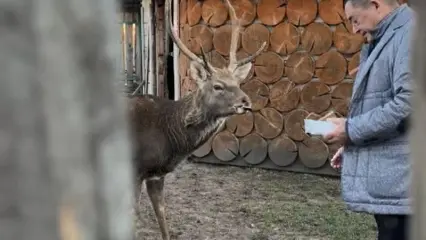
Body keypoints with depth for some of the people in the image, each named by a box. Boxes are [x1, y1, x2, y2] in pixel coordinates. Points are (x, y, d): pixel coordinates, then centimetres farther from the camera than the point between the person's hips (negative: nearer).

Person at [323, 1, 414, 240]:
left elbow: (407, 105, -24)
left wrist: (351, 130, -14)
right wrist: (352, 145, 12)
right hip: (386, 175, 10)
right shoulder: (383, 40, 18)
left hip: (398, 178, -10)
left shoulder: (410, 35, -15)